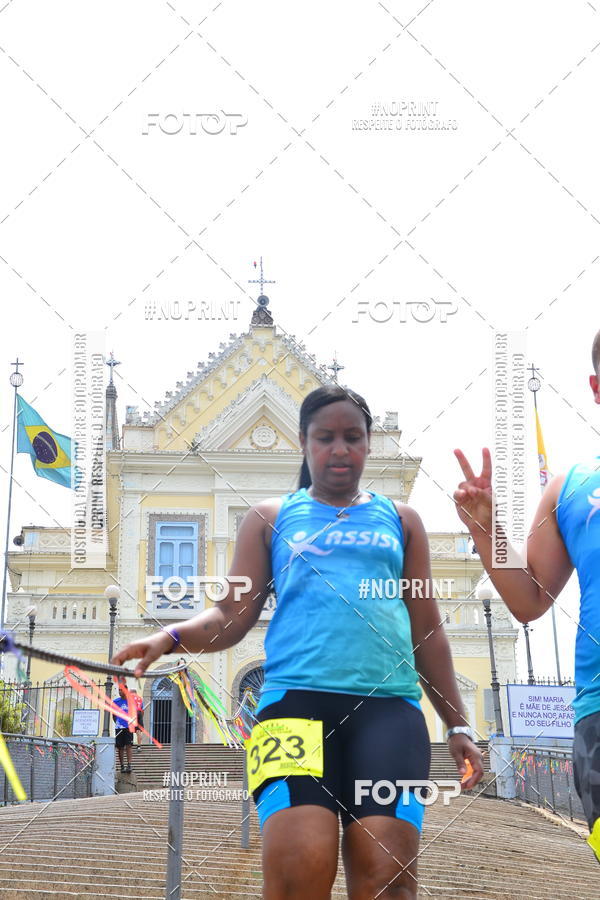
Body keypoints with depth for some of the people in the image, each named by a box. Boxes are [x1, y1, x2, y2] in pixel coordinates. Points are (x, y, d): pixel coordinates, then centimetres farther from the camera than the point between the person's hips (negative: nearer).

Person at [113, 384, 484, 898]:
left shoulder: (399, 521, 23)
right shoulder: (272, 518, 20)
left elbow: (428, 630, 22)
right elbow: (234, 614, 14)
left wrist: (457, 725, 17)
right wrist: (171, 638, -6)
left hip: (389, 705, 1)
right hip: (296, 698, -1)